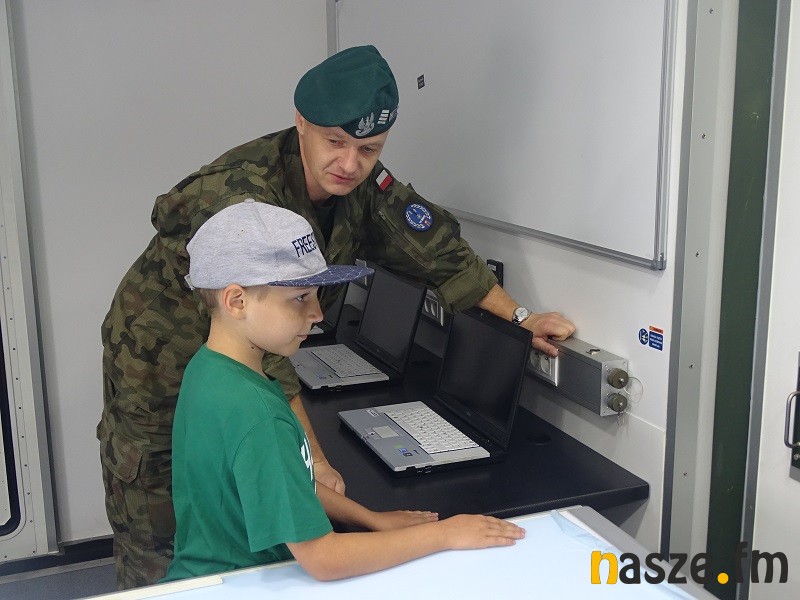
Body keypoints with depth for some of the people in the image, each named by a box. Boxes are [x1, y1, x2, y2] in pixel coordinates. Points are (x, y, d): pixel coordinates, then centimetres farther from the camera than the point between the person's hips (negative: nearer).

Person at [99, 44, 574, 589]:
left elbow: (432, 246, 3)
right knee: (158, 549, 0)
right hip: (161, 366, -6)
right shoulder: (242, 196, -33)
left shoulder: (363, 186, -9)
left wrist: (521, 317, 4)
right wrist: (313, 462, -32)